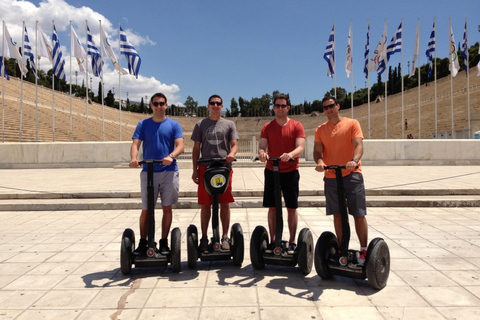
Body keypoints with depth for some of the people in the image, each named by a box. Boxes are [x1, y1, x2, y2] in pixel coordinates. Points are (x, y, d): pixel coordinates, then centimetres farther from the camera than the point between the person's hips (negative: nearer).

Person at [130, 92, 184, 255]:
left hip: (169, 171, 0)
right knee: (146, 210, 4)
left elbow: (180, 146, -6)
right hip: (148, 172, 1)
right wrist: (134, 158, -25)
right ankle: (143, 243, 18)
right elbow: (135, 144, -3)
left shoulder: (174, 125, 5)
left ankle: (164, 242, 17)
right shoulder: (143, 124, 8)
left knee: (167, 208, 4)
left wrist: (171, 156, -28)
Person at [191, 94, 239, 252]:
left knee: (225, 203, 2)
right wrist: (195, 170, 3)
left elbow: (234, 144, 4)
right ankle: (204, 237, 13)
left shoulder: (229, 124, 11)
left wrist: (231, 153, -20)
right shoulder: (200, 124, 11)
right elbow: (196, 148, 10)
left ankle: (225, 237, 12)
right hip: (205, 168, 0)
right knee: (205, 204, 3)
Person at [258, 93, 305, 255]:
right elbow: (262, 146, -3)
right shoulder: (267, 127, 6)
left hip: (290, 172, -2)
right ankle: (273, 240, 16)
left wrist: (290, 154, -34)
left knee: (292, 208, 4)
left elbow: (300, 147, -12)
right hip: (271, 171, 2)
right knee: (272, 207, 5)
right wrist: (261, 153, -27)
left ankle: (292, 241, 14)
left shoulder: (296, 126, -1)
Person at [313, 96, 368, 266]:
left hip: (352, 175, -3)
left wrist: (354, 160, -30)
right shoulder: (320, 129, 9)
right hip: (331, 177, 3)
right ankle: (341, 248, 23)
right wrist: (319, 161, -22)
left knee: (359, 214, 0)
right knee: (337, 214, 10)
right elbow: (317, 151, 0)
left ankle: (364, 250, 13)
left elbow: (359, 145, -10)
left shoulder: (352, 124, 1)